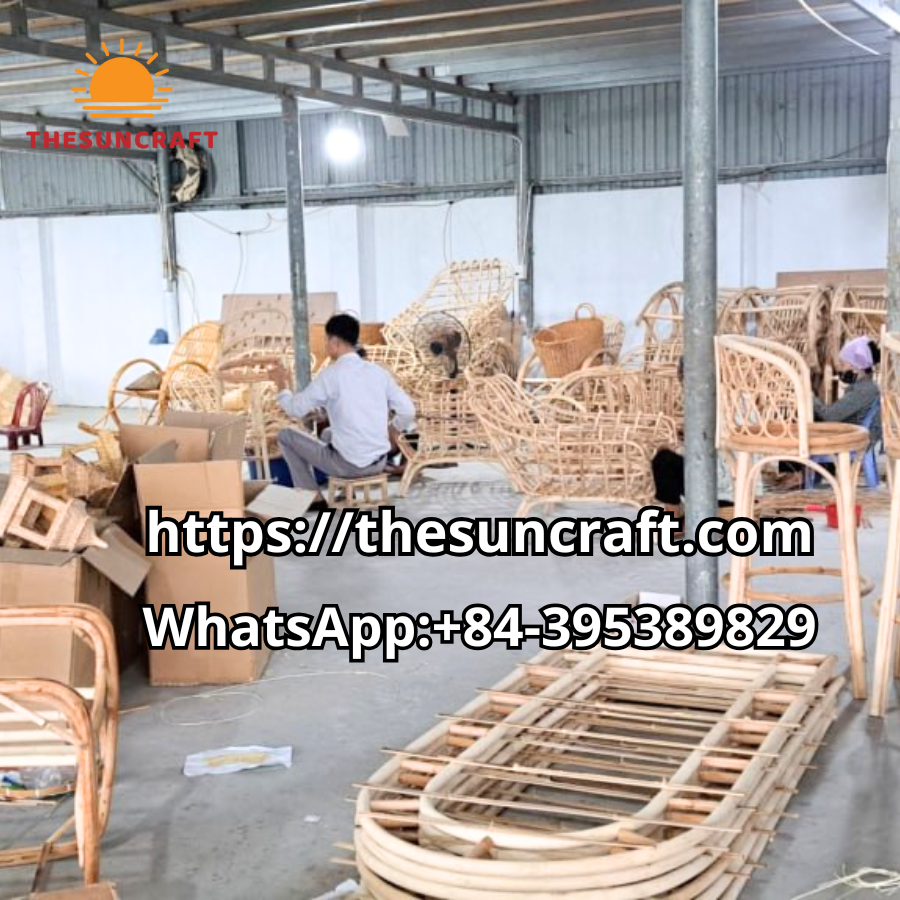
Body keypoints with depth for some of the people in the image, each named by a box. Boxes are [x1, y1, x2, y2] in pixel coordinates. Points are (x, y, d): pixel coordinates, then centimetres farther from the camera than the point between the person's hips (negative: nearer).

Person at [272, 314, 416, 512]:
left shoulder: (331, 375, -13)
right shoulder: (378, 371, 2)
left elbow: (295, 409, -8)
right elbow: (408, 411, 1)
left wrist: (281, 384, 12)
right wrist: (389, 434, 20)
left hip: (348, 464, -6)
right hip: (379, 462, 6)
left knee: (286, 436, 13)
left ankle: (314, 499, 14)